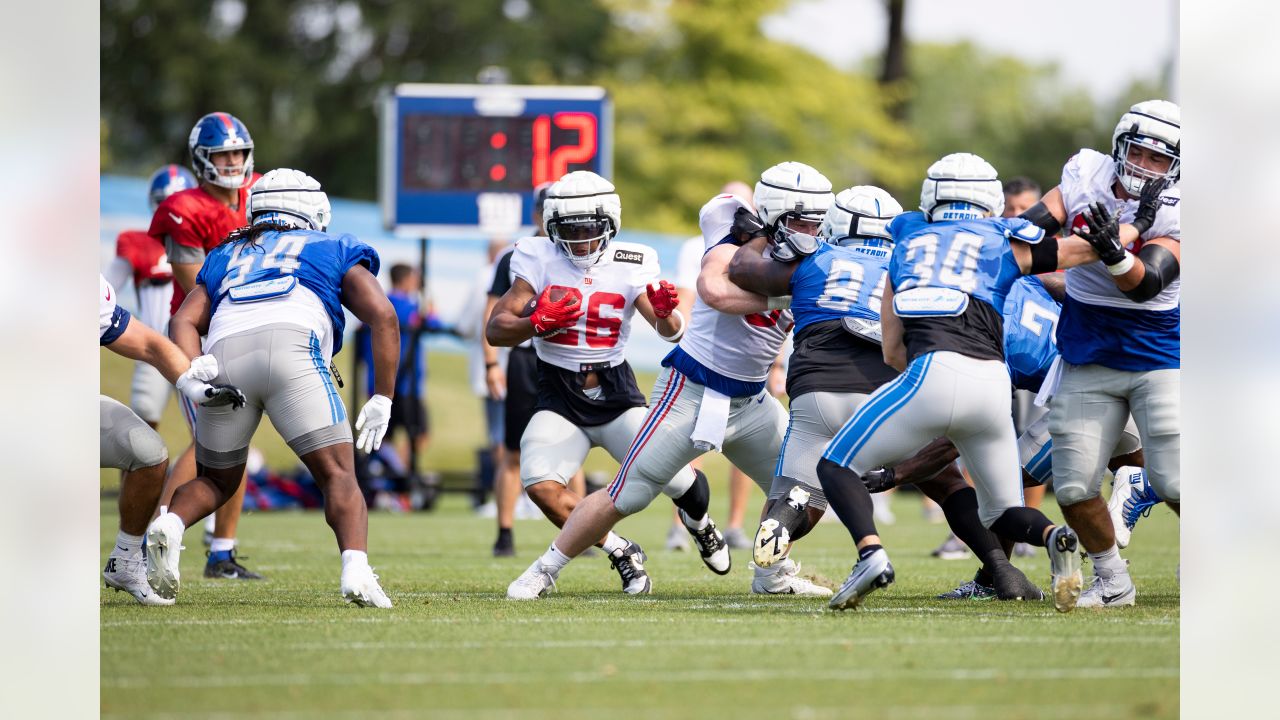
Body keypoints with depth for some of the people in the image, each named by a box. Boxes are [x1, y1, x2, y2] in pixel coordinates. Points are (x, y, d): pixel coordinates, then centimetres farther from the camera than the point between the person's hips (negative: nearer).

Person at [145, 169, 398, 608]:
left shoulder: (223, 258, 38)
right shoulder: (334, 250, 31)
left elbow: (184, 322, 19)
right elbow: (381, 314, 15)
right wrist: (382, 399, 14)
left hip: (223, 357, 3)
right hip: (292, 348, -3)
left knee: (217, 480, 21)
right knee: (337, 475, -2)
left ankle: (170, 524, -8)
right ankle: (356, 567, -26)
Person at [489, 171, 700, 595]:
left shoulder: (629, 265, -5)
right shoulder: (539, 260, -6)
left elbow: (671, 333, -11)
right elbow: (496, 330, -8)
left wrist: (665, 313, -35)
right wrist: (538, 322, -27)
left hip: (616, 394, 0)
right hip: (559, 398, 0)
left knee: (677, 479, -13)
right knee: (540, 484, -26)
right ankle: (621, 553, -6)